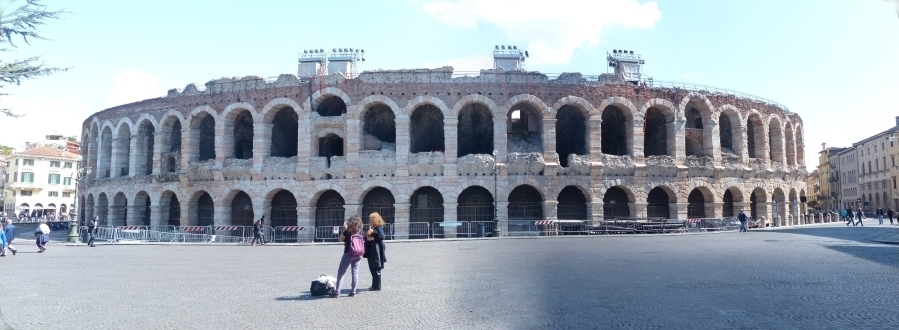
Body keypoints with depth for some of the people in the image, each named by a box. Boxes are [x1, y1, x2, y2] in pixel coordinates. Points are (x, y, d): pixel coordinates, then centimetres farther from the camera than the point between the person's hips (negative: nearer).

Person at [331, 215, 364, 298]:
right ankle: (353, 292, 9)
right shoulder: (359, 232, 3)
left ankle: (337, 292, -1)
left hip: (349, 254, -5)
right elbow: (362, 242, 9)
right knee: (355, 272, 8)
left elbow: (340, 239, 1)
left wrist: (345, 229, 3)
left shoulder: (348, 231, -10)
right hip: (358, 254, 5)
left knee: (341, 272, 2)